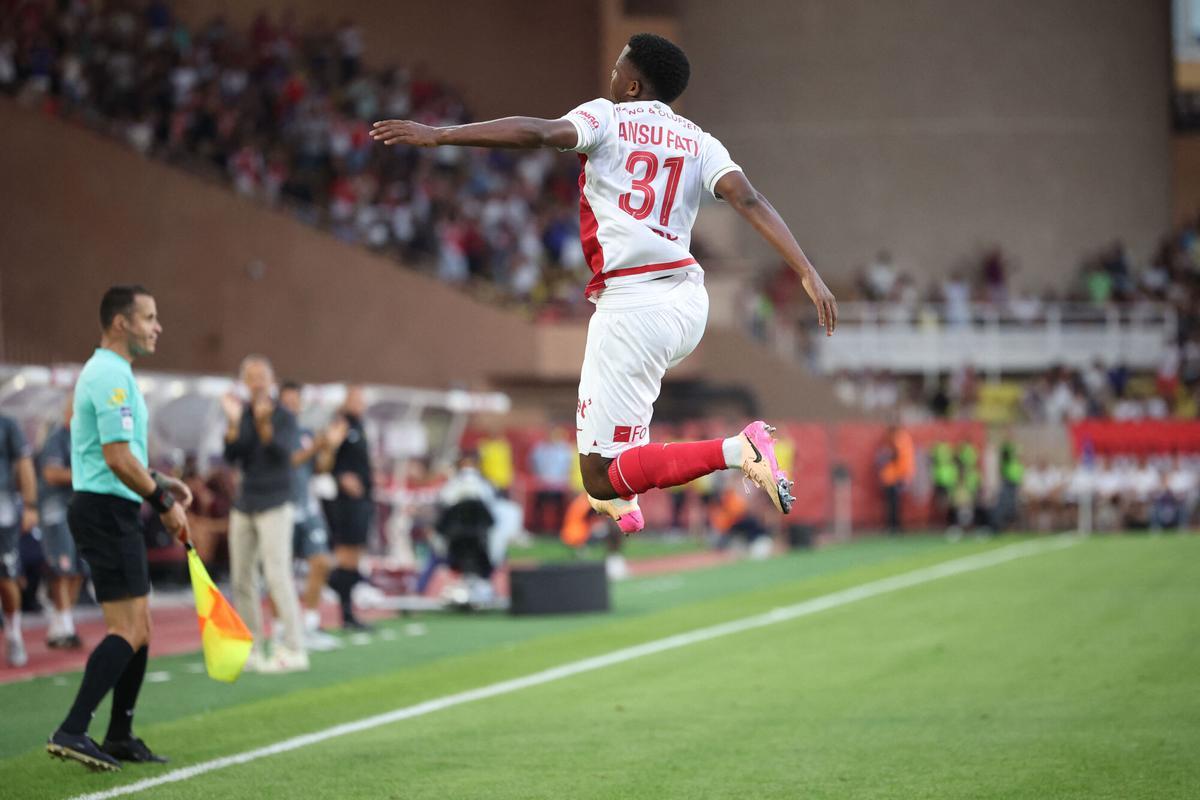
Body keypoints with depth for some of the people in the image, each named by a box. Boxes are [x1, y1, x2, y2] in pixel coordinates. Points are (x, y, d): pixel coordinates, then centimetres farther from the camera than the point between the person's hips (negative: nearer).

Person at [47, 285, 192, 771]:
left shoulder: (111, 373, 19)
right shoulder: (111, 376, -15)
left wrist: (161, 483, 16)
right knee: (127, 630, -13)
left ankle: (120, 737, 17)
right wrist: (163, 503, -13)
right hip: (107, 512, -11)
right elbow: (118, 458, -22)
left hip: (115, 514, 11)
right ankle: (72, 732, -17)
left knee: (139, 628, 13)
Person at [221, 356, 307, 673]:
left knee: (277, 575, -13)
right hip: (244, 505, 6)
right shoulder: (241, 413, 7)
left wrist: (264, 422, -37)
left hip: (274, 506, -6)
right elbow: (231, 457, -3)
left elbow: (282, 452, -22)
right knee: (242, 578, 6)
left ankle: (293, 649, -12)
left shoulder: (283, 417, -6)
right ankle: (251, 649, 14)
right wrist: (233, 422, -16)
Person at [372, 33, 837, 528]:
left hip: (633, 309, -7)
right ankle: (621, 501, 38)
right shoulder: (697, 141, 13)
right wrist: (809, 274, -7)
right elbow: (749, 200, -1)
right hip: (689, 303, 7)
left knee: (602, 480, -6)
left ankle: (736, 450, -22)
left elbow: (537, 133, -17)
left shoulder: (606, 117, 0)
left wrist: (437, 135, -17)